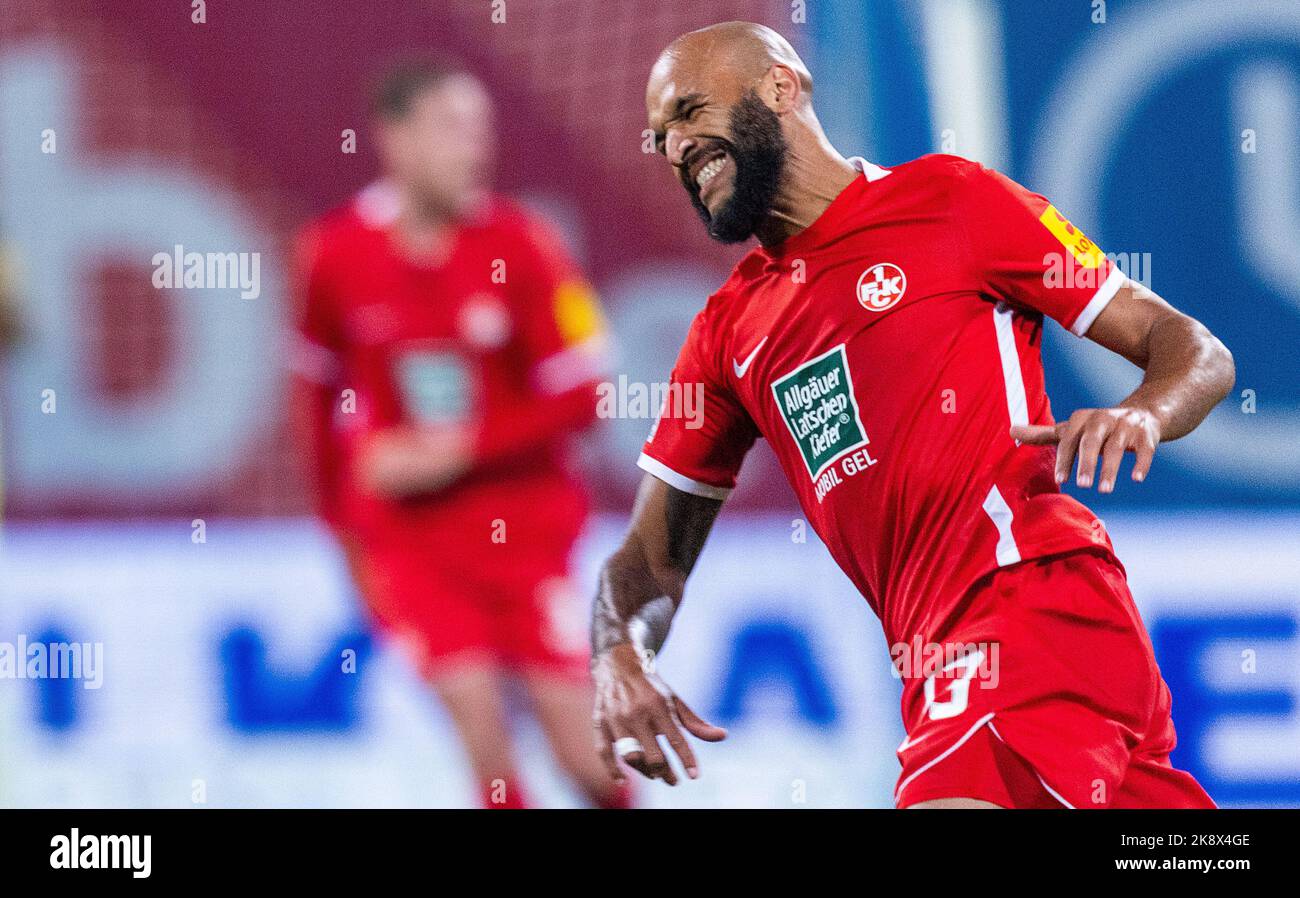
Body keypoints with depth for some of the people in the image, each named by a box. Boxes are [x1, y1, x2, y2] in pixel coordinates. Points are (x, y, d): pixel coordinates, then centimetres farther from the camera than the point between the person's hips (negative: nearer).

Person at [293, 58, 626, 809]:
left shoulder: (521, 246, -11)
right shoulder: (336, 254, -5)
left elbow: (582, 400, -11)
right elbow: (321, 388, 10)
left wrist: (461, 451, -18)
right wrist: (343, 522, 13)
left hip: (523, 517, -1)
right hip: (406, 528, 1)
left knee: (585, 752, -1)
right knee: (477, 710, -14)